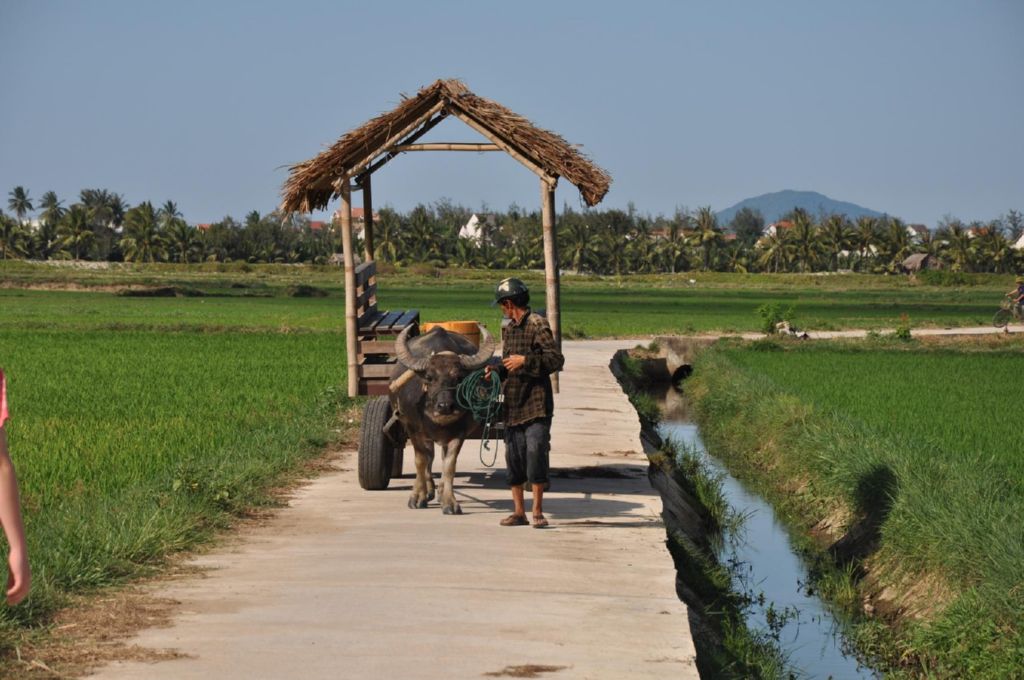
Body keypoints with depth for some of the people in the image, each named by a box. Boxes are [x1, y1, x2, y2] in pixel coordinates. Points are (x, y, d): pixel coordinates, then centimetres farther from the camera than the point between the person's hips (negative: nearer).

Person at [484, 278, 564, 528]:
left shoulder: (538, 325, -7)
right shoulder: (507, 329, 16)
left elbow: (556, 359, -14)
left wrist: (525, 360, -18)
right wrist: (496, 370, 6)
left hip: (536, 404, -7)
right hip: (512, 405, 7)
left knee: (536, 452, -13)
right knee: (514, 456, 6)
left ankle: (538, 511, -5)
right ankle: (518, 512, 13)